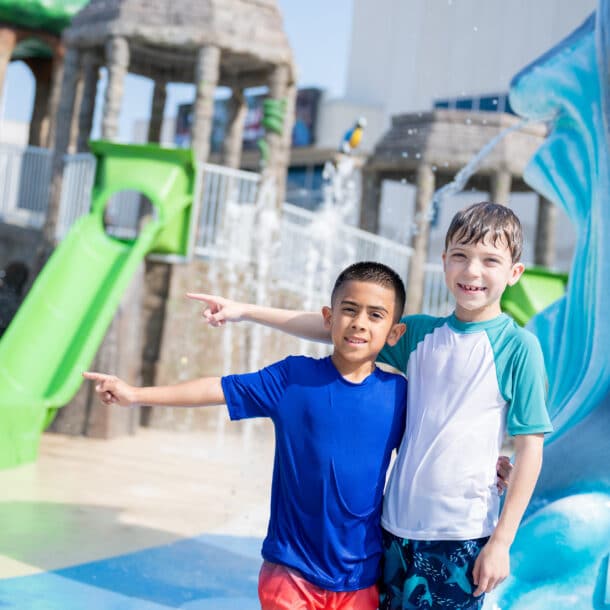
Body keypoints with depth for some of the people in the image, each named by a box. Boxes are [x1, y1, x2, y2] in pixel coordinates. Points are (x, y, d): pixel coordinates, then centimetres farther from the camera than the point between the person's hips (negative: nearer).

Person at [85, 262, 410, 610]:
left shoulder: (397, 395, -2)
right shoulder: (292, 377, -5)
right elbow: (218, 389, -3)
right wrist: (136, 394, -5)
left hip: (360, 577, 1)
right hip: (291, 569, -1)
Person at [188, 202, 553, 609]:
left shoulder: (518, 347, -8)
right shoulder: (421, 333, 5)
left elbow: (531, 447, -7)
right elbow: (338, 328, 10)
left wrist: (501, 541, -9)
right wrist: (246, 311, 6)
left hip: (463, 534, -4)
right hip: (400, 525, 4)